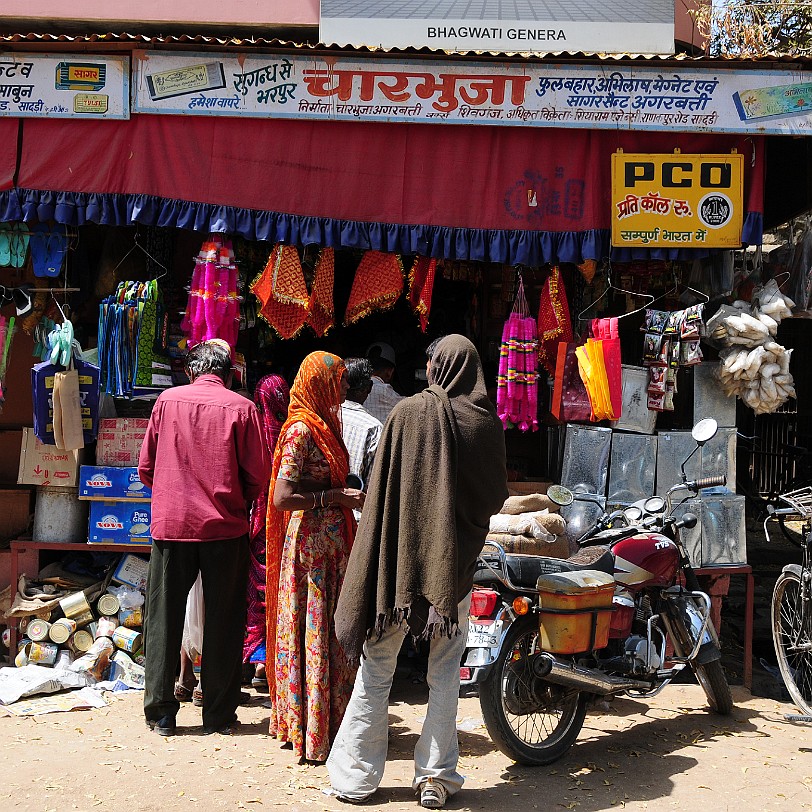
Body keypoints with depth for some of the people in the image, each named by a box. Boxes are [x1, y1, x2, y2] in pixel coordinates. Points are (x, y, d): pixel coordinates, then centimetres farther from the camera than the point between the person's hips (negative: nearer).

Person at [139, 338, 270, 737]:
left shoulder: (167, 400, 2)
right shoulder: (241, 408, -4)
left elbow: (146, 467, 6)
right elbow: (257, 476, -4)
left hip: (171, 522, 1)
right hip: (225, 526, -1)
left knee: (163, 617, 11)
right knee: (223, 621, 9)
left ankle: (161, 711, 16)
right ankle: (219, 714, 14)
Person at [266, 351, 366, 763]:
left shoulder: (326, 424, 13)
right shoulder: (301, 430, -15)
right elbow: (282, 498, -21)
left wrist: (349, 496, 7)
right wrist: (334, 497, -18)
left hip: (332, 541, 9)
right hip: (311, 542, -9)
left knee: (331, 632, 14)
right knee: (312, 634, -1)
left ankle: (326, 721, 24)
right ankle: (309, 731, 9)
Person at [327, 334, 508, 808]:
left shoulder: (408, 412, -6)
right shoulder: (488, 423, -2)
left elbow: (382, 488, -6)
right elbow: (497, 497, 6)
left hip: (400, 557, -1)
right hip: (457, 562, 1)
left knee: (377, 669, 8)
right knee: (445, 673, 11)